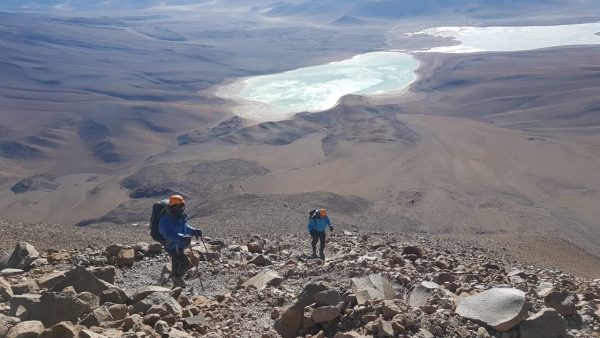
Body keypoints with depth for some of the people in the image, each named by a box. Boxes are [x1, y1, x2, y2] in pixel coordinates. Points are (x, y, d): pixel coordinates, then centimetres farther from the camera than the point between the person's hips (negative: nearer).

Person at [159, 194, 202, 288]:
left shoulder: (181, 217, -1)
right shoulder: (166, 220, -28)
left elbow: (185, 227, 16)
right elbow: (169, 234, -41)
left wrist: (194, 231, -2)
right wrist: (182, 238, -54)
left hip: (180, 246, 9)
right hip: (172, 247, -9)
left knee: (177, 265, 25)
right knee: (186, 263, -16)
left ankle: (176, 284, 46)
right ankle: (178, 277, 12)